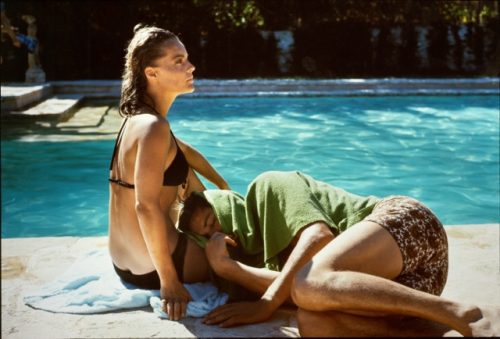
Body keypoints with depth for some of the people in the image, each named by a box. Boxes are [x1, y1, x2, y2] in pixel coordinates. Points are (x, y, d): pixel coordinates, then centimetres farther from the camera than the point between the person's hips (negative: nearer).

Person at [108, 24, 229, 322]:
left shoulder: (138, 119, 7)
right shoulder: (154, 127, -23)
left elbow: (186, 153, 25)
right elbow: (147, 207, -30)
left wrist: (225, 189, 31)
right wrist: (169, 281, -25)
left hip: (123, 261, 8)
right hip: (151, 267, -8)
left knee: (185, 174, 26)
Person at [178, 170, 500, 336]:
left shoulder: (266, 188, 6)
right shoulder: (268, 249, 23)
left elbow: (319, 234, -11)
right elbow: (292, 291, 2)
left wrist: (266, 304, -14)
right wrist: (227, 267, -5)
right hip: (396, 277, 6)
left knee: (312, 284, -33)